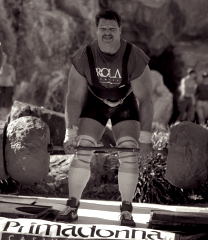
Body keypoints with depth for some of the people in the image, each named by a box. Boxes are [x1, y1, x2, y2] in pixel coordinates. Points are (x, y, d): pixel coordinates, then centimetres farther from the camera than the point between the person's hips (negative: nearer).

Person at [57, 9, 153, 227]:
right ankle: (72, 206, -1)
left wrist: (145, 138, -23)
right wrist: (70, 134, -18)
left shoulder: (135, 58, -28)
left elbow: (145, 98, -21)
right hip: (95, 102, 1)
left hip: (125, 104, -1)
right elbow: (74, 97, -16)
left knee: (129, 155, -15)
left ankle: (126, 210, -4)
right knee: (82, 151, -13)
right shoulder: (83, 58, -25)